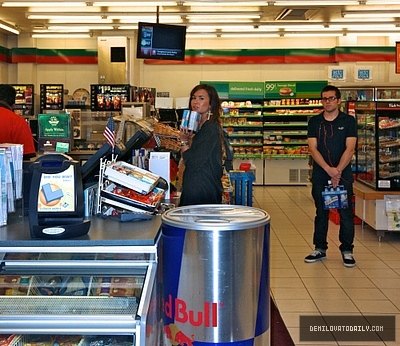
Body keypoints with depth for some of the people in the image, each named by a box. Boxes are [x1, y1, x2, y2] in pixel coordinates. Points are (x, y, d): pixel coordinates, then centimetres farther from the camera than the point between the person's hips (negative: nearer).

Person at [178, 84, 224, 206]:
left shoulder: (211, 129, -16)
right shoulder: (200, 127, 14)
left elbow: (193, 164, -20)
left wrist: (184, 141, -6)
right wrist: (187, 139, -1)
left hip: (204, 190, -10)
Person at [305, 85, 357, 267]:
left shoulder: (348, 121, 2)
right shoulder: (314, 121, 6)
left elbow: (349, 148, -5)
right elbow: (313, 148, -3)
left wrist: (338, 170, -16)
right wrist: (329, 169, -15)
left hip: (343, 174, -1)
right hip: (320, 175, 2)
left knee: (346, 213, 0)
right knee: (321, 213, 9)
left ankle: (347, 250, 10)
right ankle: (320, 249, 18)